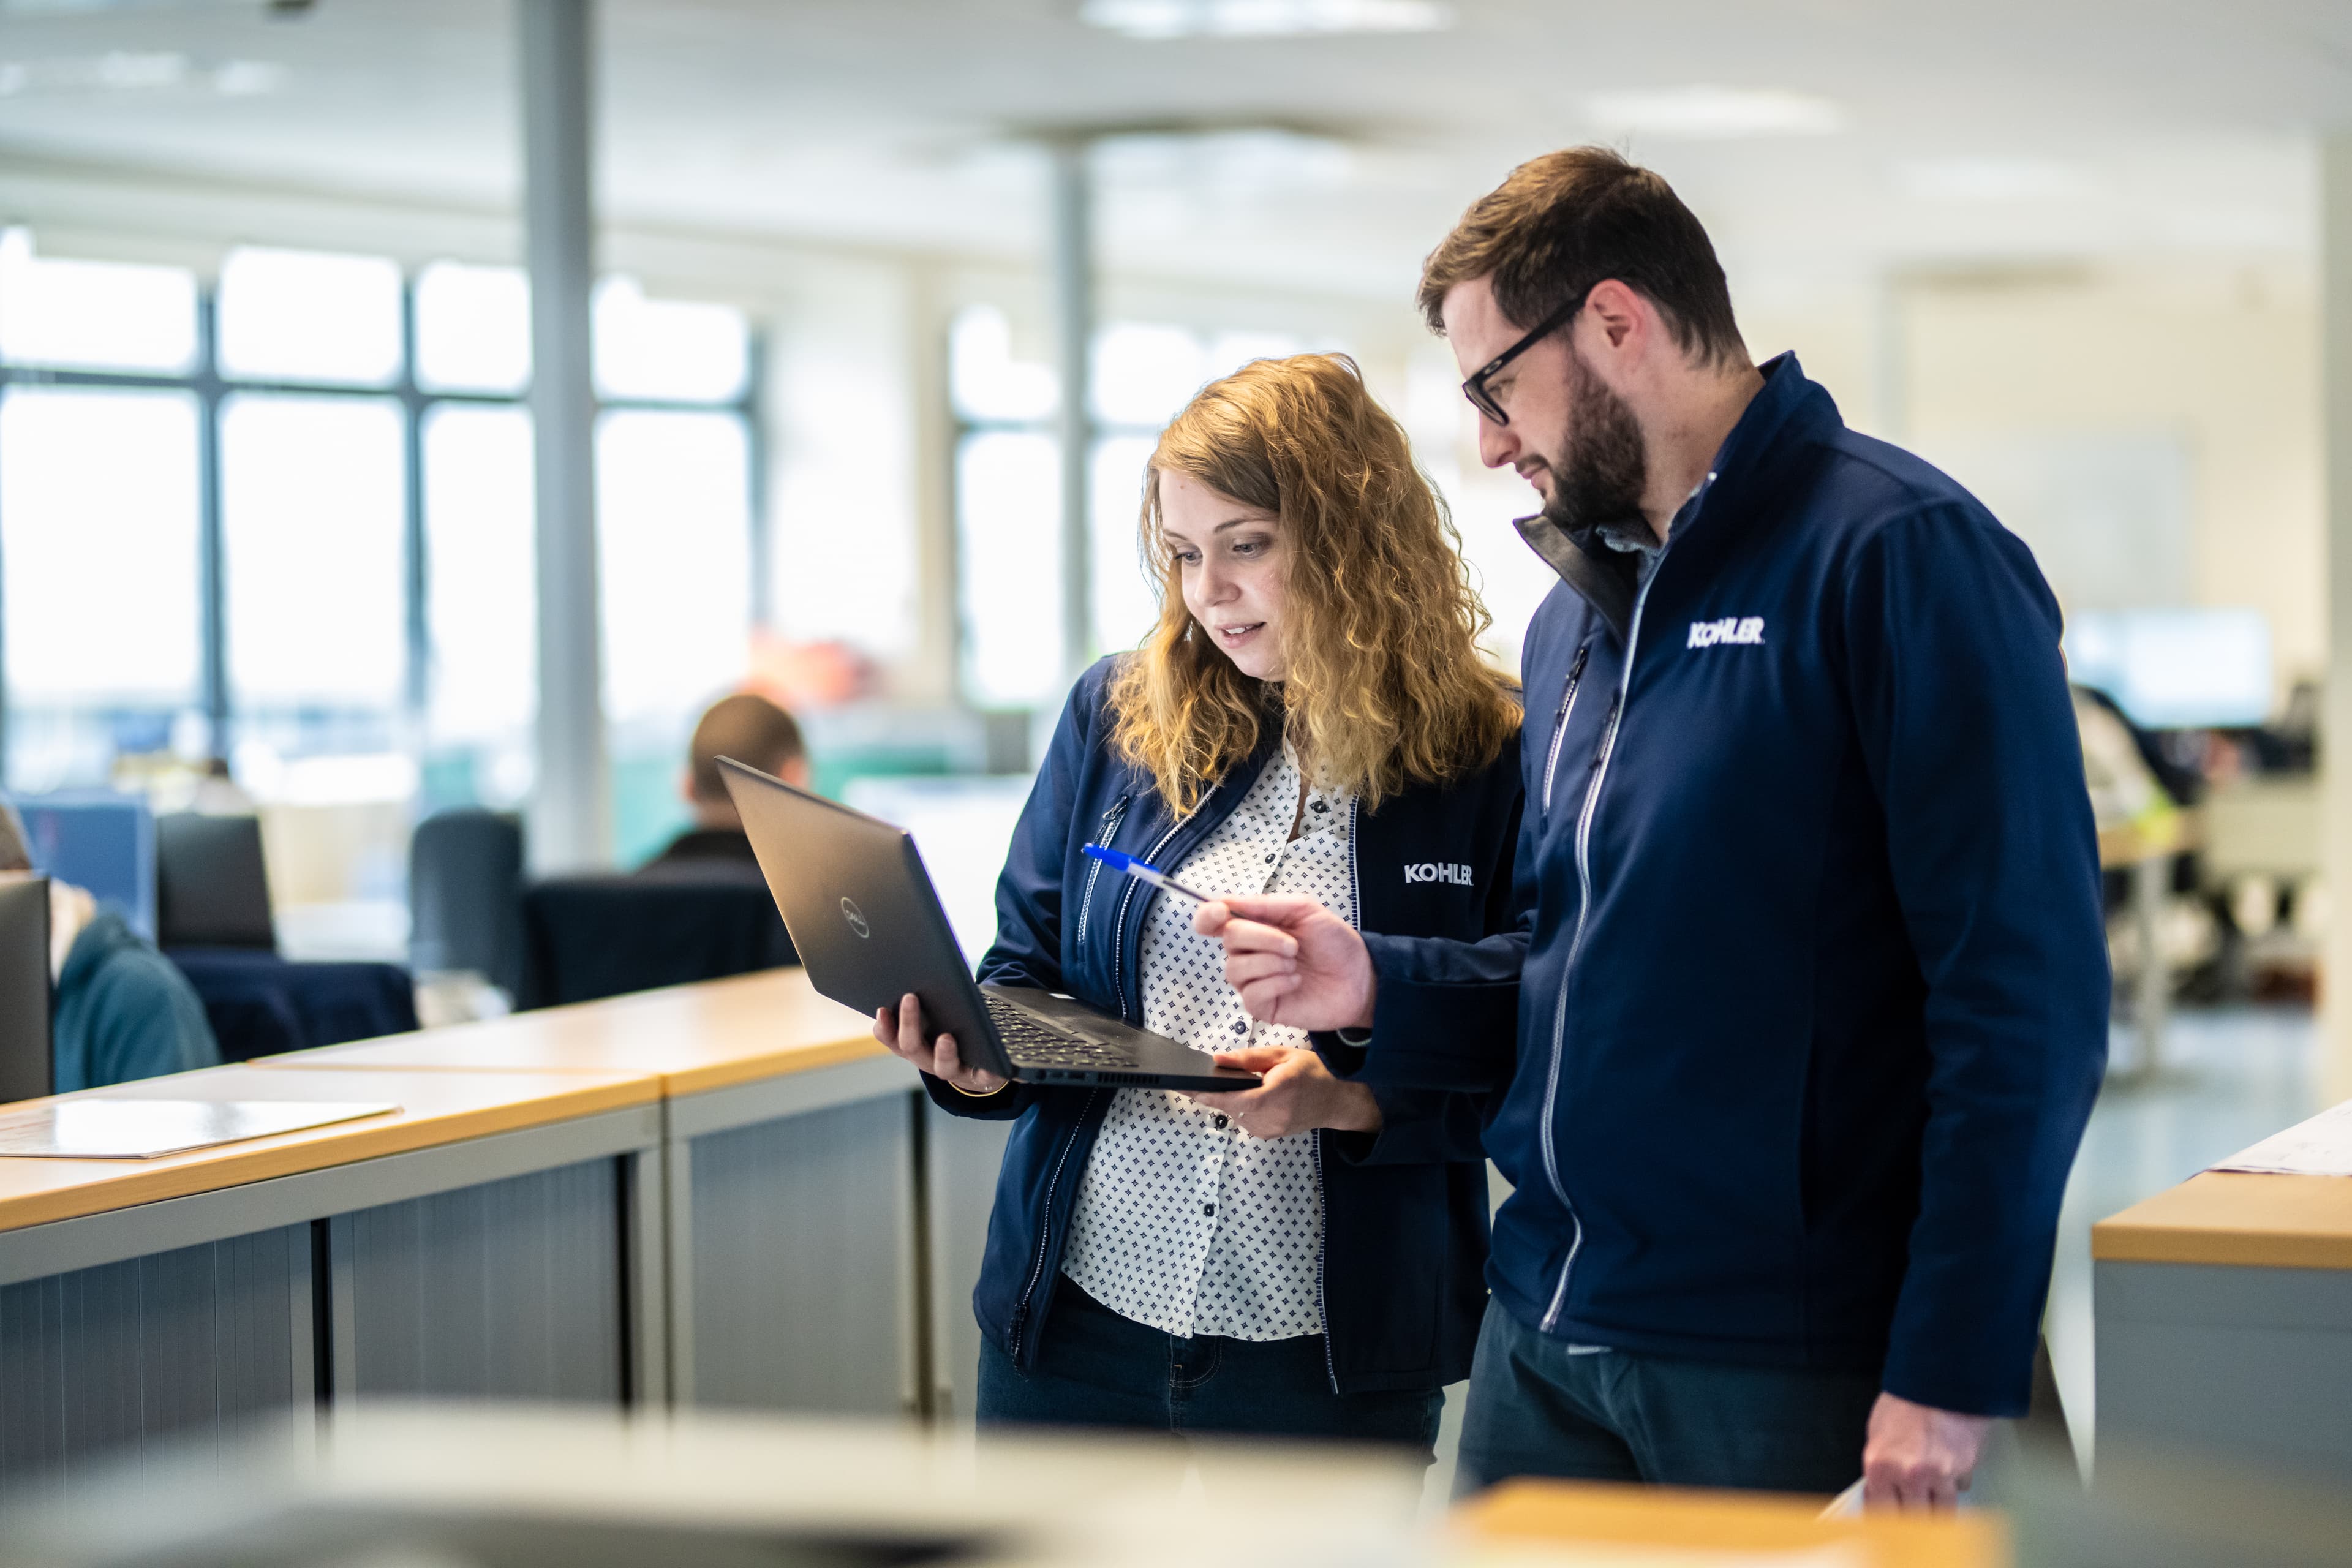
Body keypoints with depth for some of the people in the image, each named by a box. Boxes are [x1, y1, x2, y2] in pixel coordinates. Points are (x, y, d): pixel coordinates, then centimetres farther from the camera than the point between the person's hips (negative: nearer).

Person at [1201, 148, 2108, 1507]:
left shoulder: (1901, 556, -12)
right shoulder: (1580, 611, 15)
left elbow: (2028, 995, -17)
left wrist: (1952, 1373, -20)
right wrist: (1379, 988, 4)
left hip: (1785, 1370, -7)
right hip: (1546, 1342, 8)